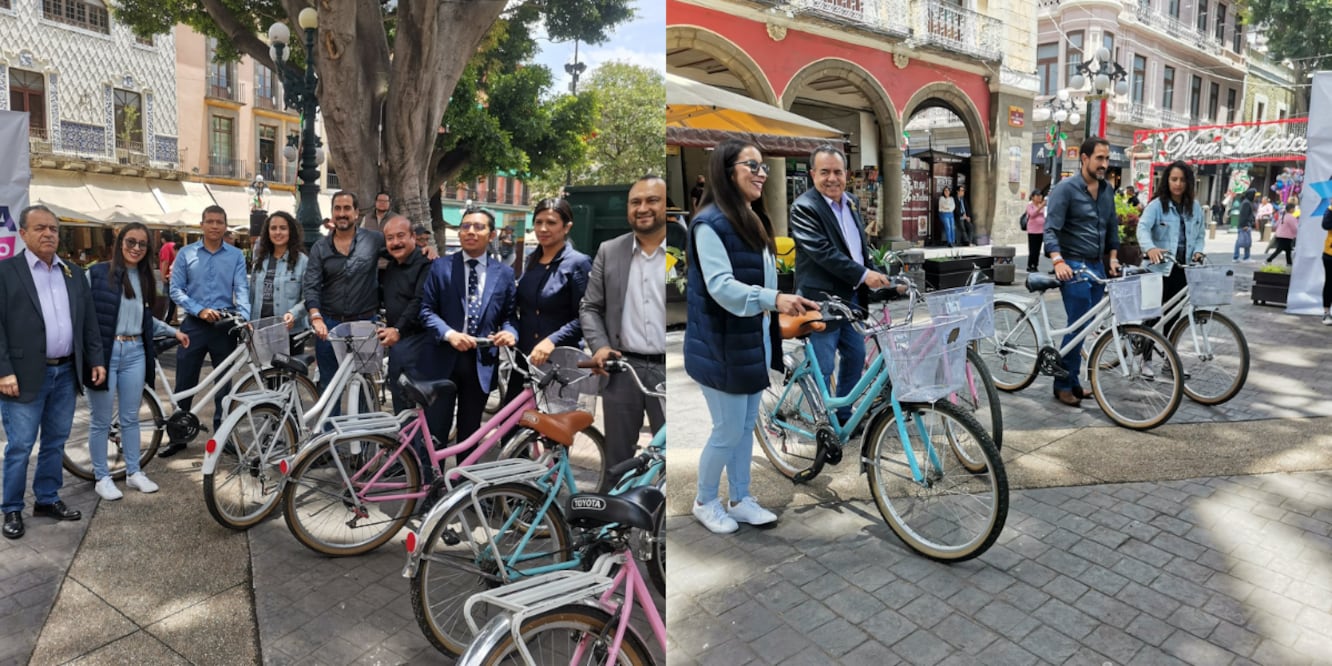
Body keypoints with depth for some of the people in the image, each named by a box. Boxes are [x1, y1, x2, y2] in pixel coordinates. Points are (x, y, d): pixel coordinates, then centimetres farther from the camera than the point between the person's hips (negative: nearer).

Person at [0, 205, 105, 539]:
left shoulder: (74, 273, 11)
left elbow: (88, 321, 13)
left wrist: (96, 359, 8)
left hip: (66, 372, 5)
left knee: (56, 442, 13)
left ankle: (47, 499, 27)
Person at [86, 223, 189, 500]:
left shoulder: (145, 278, 11)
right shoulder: (97, 273, -7)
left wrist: (173, 331, 18)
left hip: (135, 352, 5)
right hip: (104, 352, -5)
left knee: (130, 417, 14)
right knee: (101, 420, 6)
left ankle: (133, 472, 25)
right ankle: (101, 478, 19)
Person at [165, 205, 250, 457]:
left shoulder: (236, 255, 2)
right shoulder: (186, 253, 2)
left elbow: (241, 289, -6)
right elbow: (176, 290, -1)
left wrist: (244, 318, -22)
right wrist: (200, 310, -15)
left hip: (225, 326, 0)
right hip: (193, 325, 0)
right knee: (185, 384, 7)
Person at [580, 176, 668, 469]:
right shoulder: (609, 251, 8)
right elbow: (589, 307, 11)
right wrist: (599, 346, -5)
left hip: (665, 369, -2)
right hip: (623, 368, 2)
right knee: (618, 456, 13)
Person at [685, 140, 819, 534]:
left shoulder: (751, 220, 13)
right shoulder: (710, 223, -17)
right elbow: (721, 287, -26)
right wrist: (774, 300, -38)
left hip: (753, 342, 9)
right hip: (723, 346, -9)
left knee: (746, 426, 16)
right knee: (728, 431, 2)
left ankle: (740, 500, 31)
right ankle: (705, 503, 23)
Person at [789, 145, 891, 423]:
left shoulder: (851, 202, 11)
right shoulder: (804, 207, -15)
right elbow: (823, 252, -23)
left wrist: (874, 276, 8)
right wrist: (864, 274, -23)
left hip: (852, 295, 8)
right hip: (823, 298, -8)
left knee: (856, 356, 17)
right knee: (823, 367, -1)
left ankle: (844, 415, 33)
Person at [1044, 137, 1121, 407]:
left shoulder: (1107, 190, 13)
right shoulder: (1065, 189, -9)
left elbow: (1112, 227, 20)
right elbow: (1051, 229, -15)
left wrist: (1113, 257, 7)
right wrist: (1058, 261, -29)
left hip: (1097, 266, 7)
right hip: (1073, 267, -7)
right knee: (1078, 324, -8)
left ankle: (1072, 381, 18)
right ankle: (1064, 385, 3)